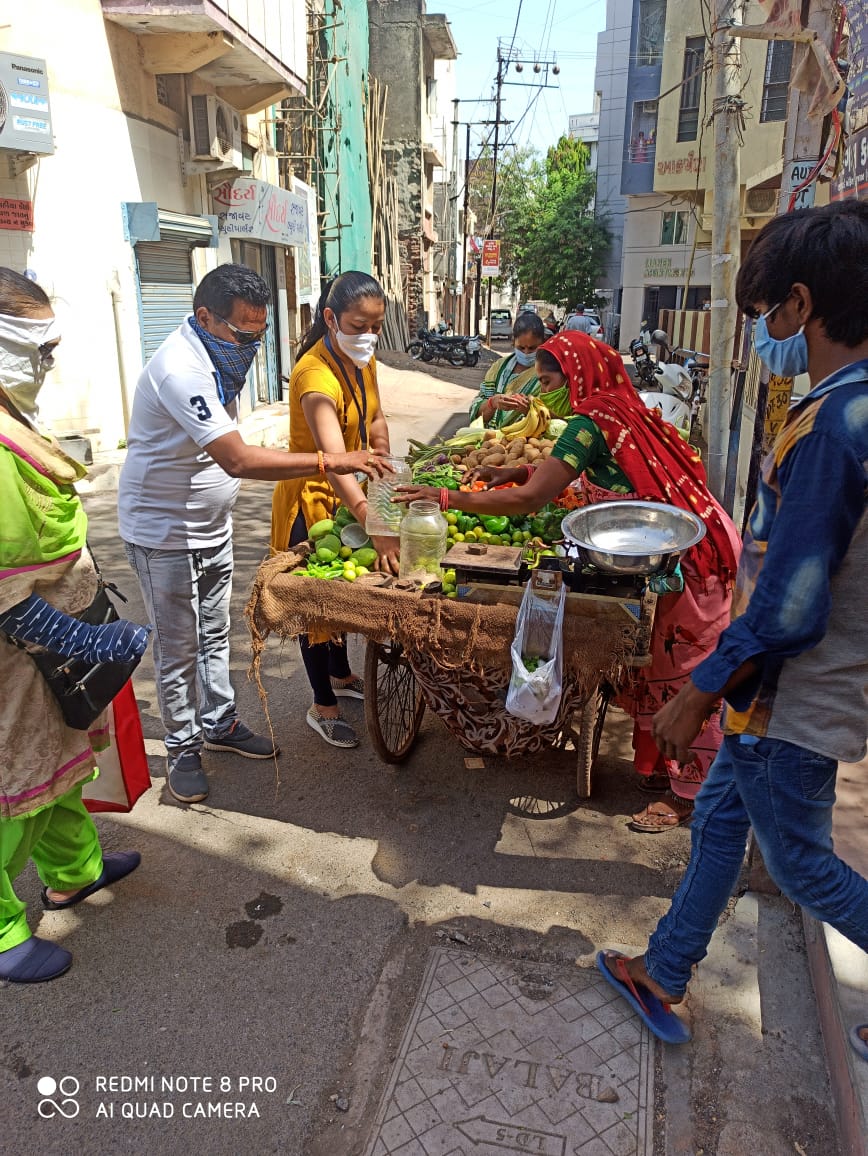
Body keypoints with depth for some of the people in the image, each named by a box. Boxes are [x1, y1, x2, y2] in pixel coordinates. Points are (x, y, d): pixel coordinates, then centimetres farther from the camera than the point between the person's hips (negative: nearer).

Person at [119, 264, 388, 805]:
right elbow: (238, 459, -37)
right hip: (165, 534, -8)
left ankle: (220, 722, 35)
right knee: (178, 648, 6)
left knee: (215, 634, 19)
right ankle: (183, 748, 23)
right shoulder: (181, 370, -29)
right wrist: (330, 462, -39)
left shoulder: (218, 354, 3)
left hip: (211, 526, 9)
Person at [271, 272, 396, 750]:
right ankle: (322, 706, 23)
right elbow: (333, 459, -44)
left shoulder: (363, 358, -3)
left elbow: (375, 420, 9)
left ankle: (342, 677, 43)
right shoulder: (316, 374, -31)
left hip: (348, 496, 8)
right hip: (312, 500, -8)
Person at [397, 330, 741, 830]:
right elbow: (571, 470, 19)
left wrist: (448, 498, -19)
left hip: (688, 557, -9)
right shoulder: (620, 407, 9)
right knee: (660, 668, 17)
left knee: (681, 676, 2)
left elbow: (531, 498, -24)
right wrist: (517, 471, 5)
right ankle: (663, 767, 32)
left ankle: (689, 793, 17)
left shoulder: (591, 422, -20)